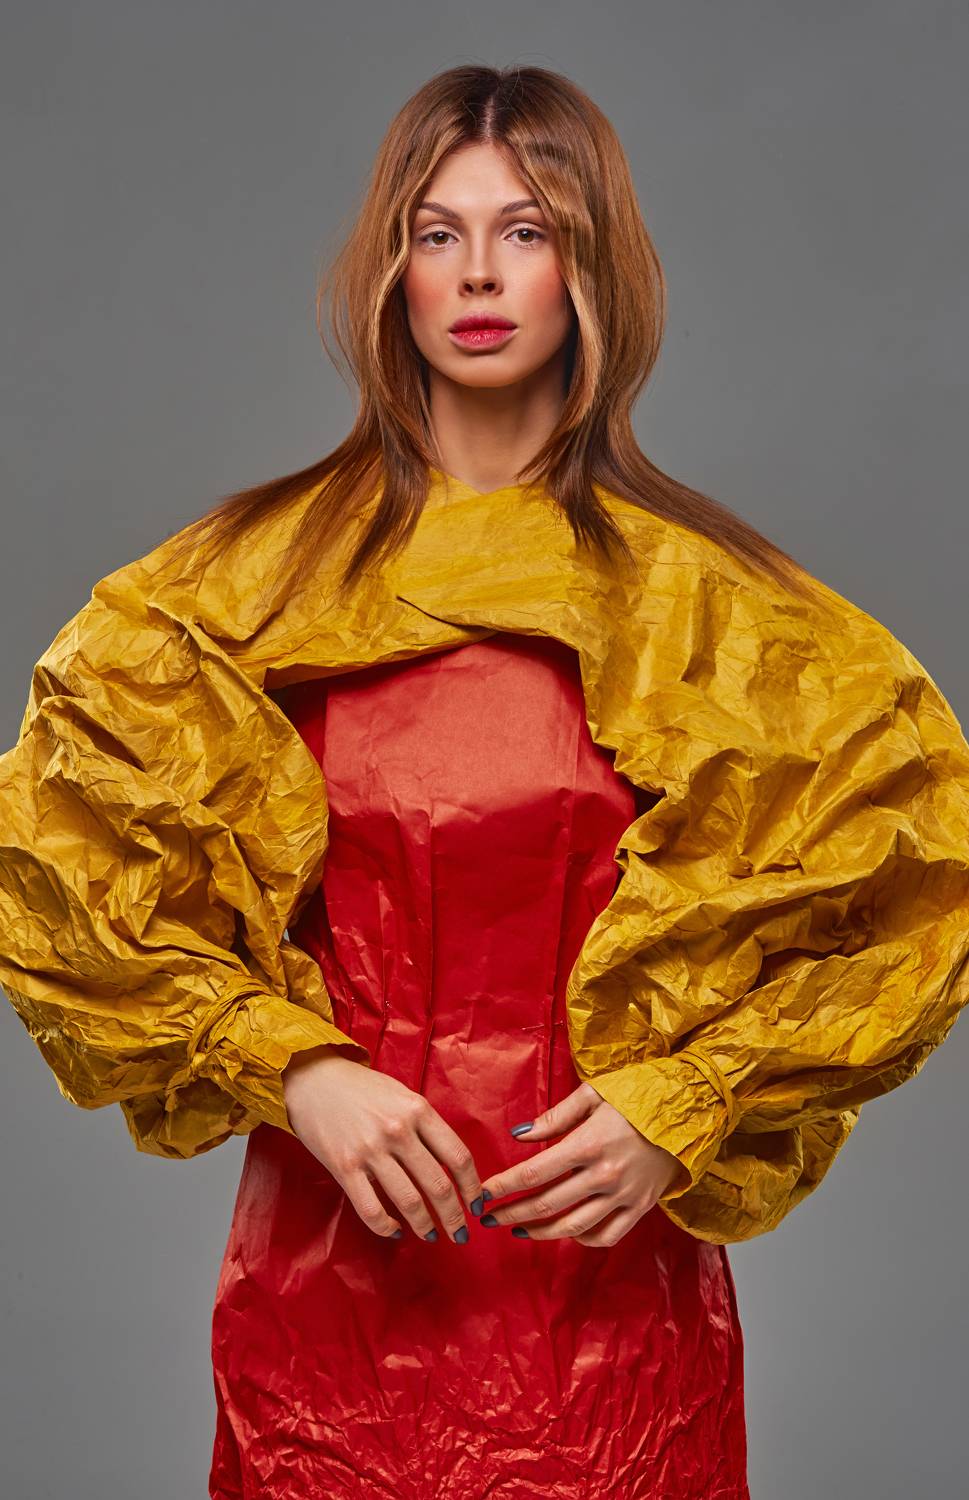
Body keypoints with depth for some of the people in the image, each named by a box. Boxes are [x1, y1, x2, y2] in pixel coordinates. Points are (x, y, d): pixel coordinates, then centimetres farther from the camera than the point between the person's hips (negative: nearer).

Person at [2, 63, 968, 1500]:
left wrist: (689, 1110, -8)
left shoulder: (710, 606, -1)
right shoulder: (248, 587, 1)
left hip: (608, 1262, 0)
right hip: (335, 1262, 1)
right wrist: (293, 1069, -11)